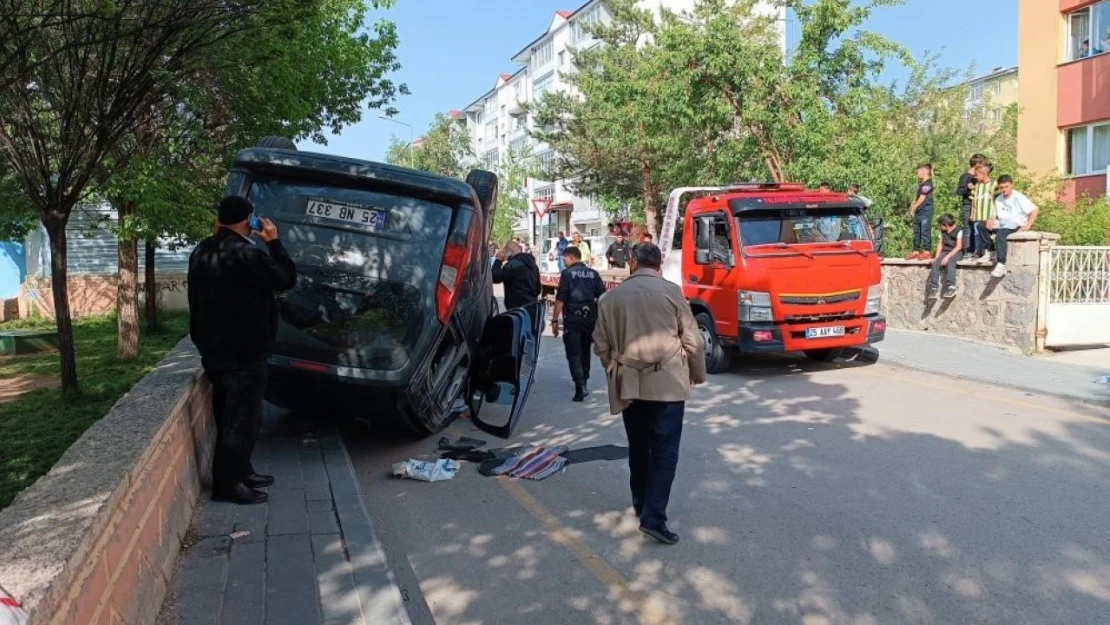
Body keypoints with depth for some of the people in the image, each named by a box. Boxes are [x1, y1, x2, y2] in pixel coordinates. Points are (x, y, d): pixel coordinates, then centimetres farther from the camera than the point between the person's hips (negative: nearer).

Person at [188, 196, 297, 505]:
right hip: (242, 353, -9)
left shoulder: (202, 253, 8)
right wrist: (273, 241, -4)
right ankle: (228, 483, 3)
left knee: (229, 414, 17)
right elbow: (286, 277, -13)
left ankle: (240, 471, 28)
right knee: (242, 417, -2)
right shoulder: (245, 253, -21)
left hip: (214, 349, 10)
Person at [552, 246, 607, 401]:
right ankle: (584, 380, 34)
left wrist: (555, 320, -8)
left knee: (574, 353, -3)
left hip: (572, 318, -5)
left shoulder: (567, 273, -6)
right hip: (590, 318, 5)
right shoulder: (593, 273, 8)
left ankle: (580, 386, -18)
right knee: (585, 351, 20)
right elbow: (603, 297, 5)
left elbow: (560, 299, -11)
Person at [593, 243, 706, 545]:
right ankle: (654, 517, -8)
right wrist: (698, 373, 14)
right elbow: (692, 339, -2)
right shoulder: (671, 291, -5)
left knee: (638, 447, 18)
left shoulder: (611, 297, 4)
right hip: (668, 382, -3)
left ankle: (641, 504, 30)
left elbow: (601, 342, 8)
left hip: (628, 384, 3)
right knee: (664, 450, -1)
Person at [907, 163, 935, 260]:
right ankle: (916, 251, 16)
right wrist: (913, 204, 4)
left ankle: (926, 252, -1)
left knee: (925, 231, -6)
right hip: (919, 211, 10)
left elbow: (922, 198, -15)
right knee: (917, 232, 11)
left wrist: (913, 208, -9)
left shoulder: (927, 184, -13)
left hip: (925, 210, -10)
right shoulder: (921, 183, 16)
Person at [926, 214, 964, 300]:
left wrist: (947, 257, -23)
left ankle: (951, 287, -36)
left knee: (949, 262, -36)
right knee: (935, 263, -21)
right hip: (945, 251, 6)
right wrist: (937, 257, -2)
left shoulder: (959, 230, -9)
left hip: (956, 252, -6)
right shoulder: (942, 231, 12)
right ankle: (934, 288, -23)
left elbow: (959, 247, -15)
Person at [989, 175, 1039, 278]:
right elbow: (996, 215, 19)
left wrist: (1028, 226, -22)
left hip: (1017, 226, -7)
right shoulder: (998, 199, 12)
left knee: (1001, 234, -38)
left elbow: (1034, 210, -11)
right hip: (1003, 226, 7)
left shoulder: (1018, 197, -6)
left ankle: (1001, 264, -42)